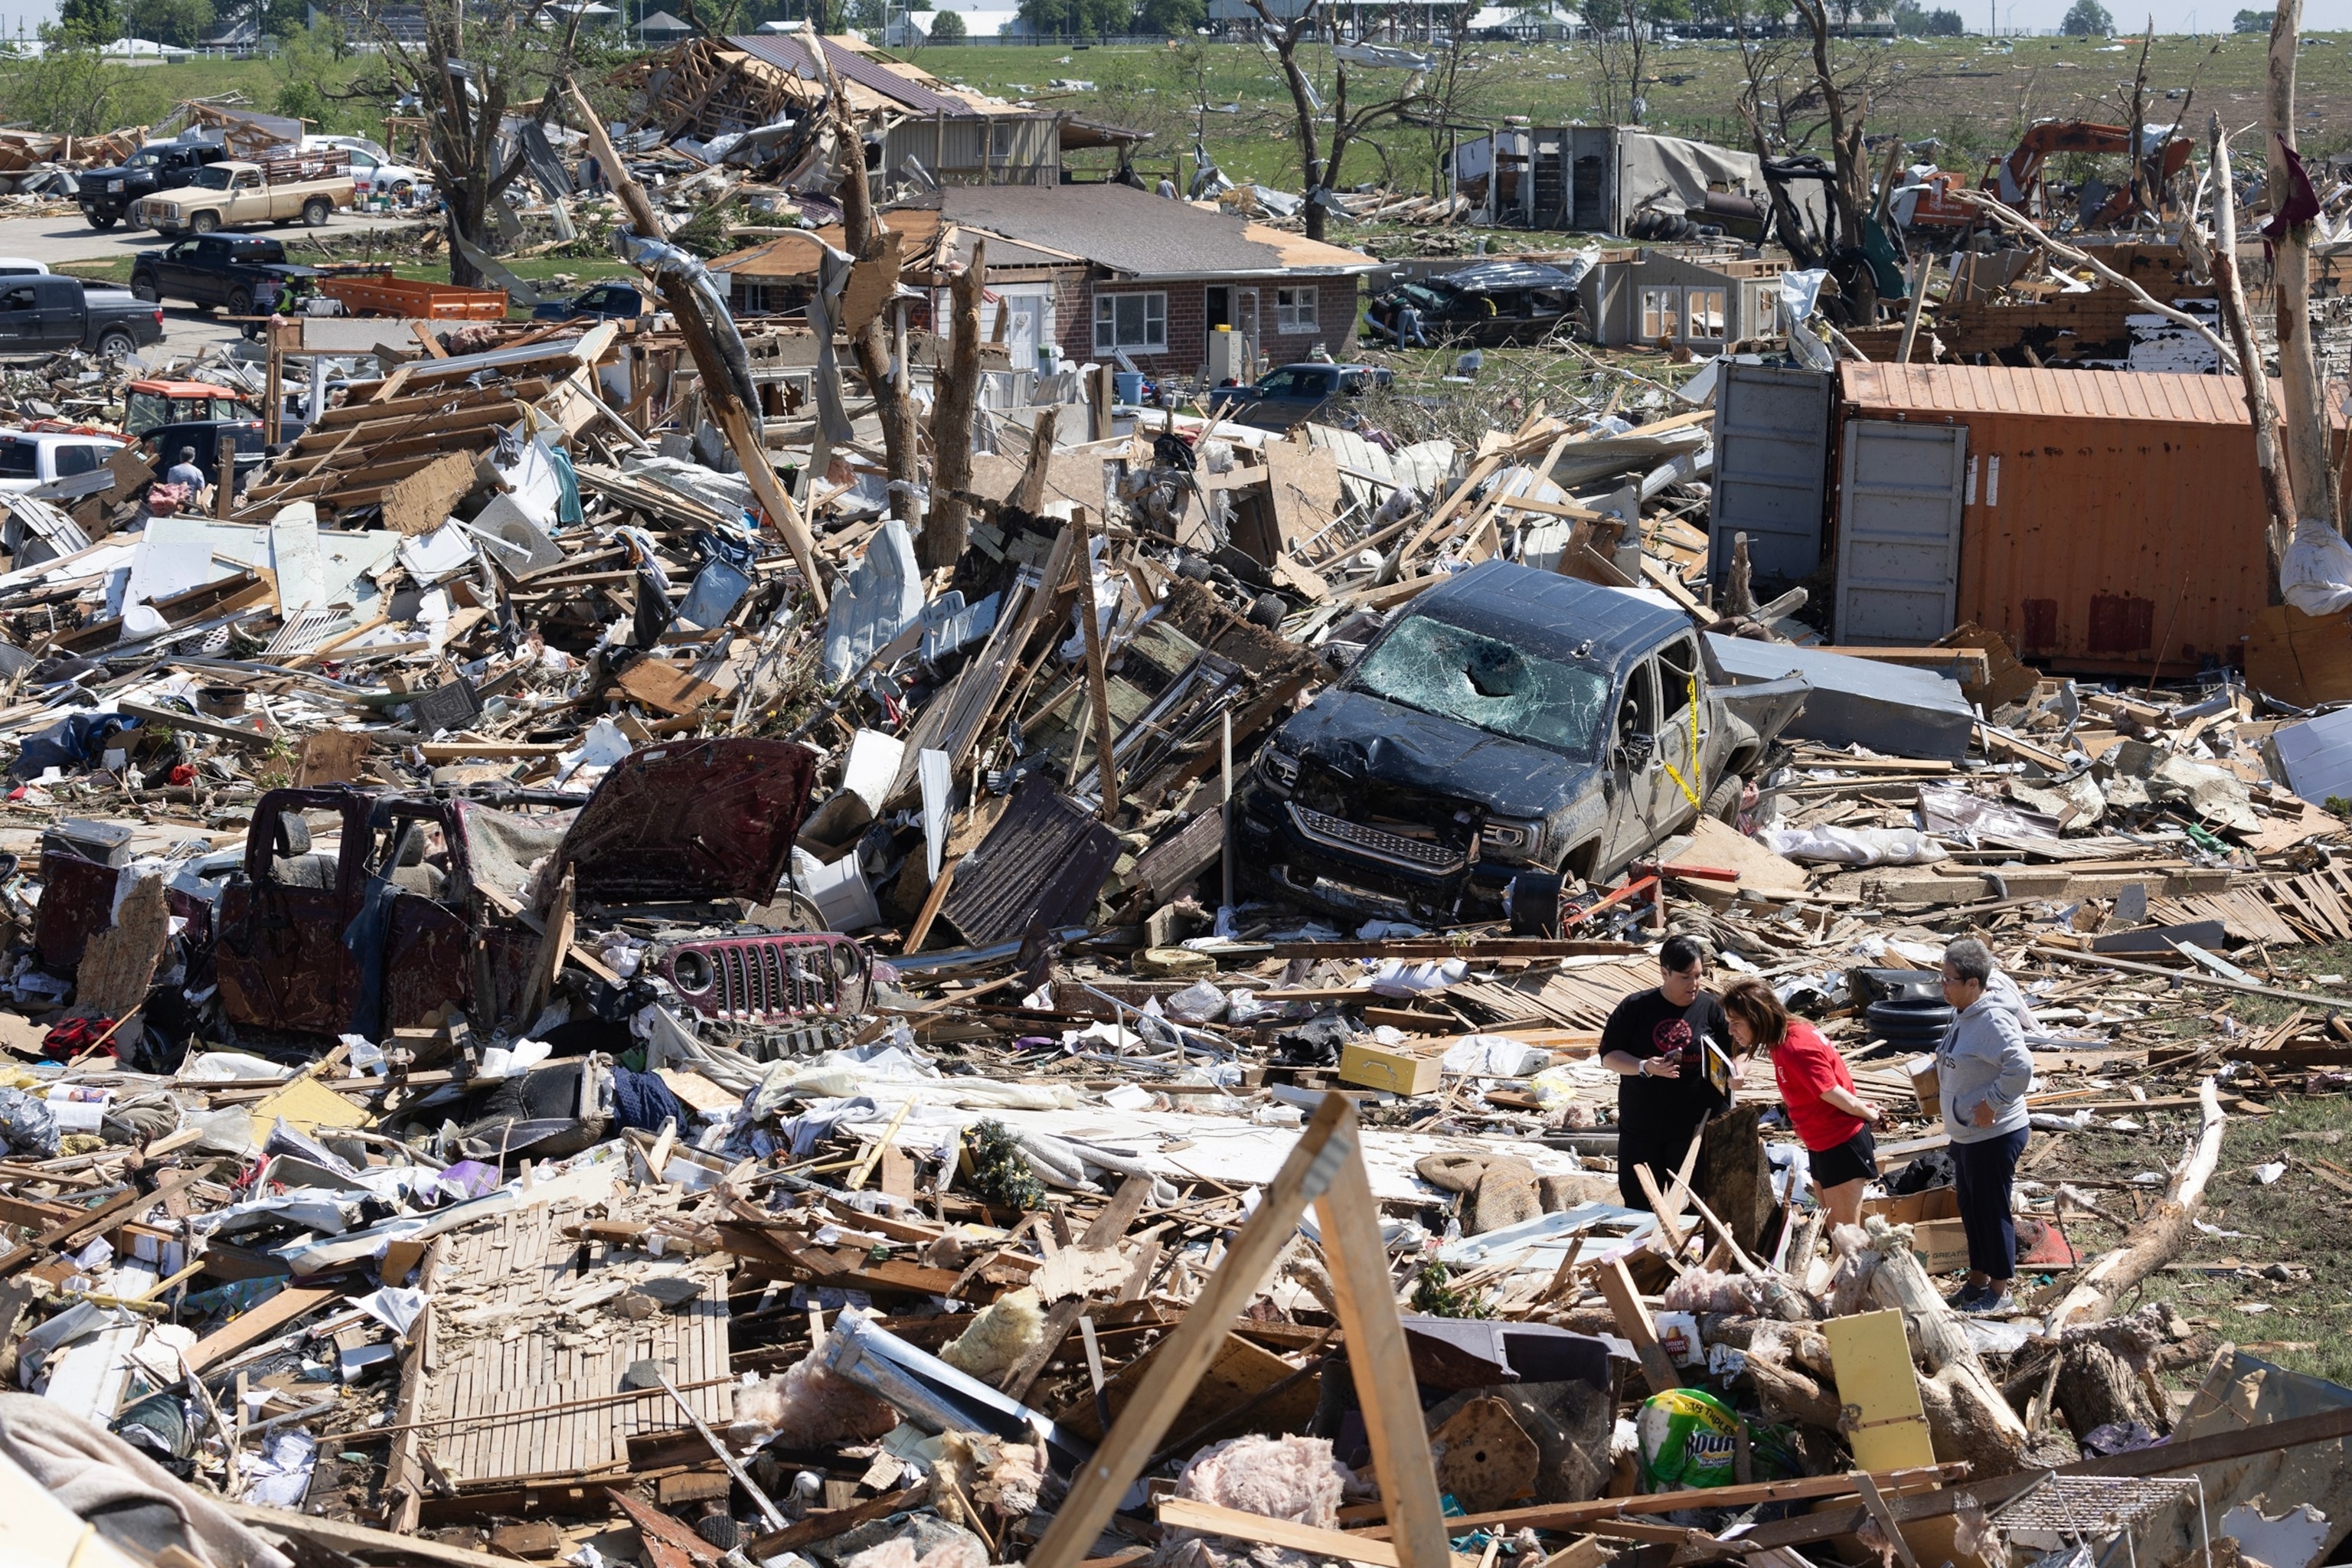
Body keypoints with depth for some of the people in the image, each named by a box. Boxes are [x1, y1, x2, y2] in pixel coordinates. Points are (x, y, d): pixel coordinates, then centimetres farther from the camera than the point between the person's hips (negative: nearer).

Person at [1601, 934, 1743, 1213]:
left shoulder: (1712, 1010, 1)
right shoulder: (1636, 1008, -1)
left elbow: (1740, 1053, 5)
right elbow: (1608, 1055, -2)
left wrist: (1737, 1071, -19)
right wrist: (1646, 1067, -20)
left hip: (1698, 1129, 0)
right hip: (1641, 1130, 0)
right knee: (1639, 1205, 5)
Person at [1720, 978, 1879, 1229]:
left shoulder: (1796, 1049, -28)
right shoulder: (1789, 1033, 1)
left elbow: (1837, 1097, -22)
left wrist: (1869, 1115, -4)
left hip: (1842, 1145, -9)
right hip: (1822, 1146, 9)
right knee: (1834, 1228, 17)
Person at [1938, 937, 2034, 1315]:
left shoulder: (1993, 1021, -23)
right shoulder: (1965, 1018, 8)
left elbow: (2020, 1067, -33)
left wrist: (1991, 1104, -26)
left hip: (1994, 1137, -10)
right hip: (1966, 1136, 10)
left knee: (1992, 1212, 2)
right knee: (1970, 1209, 19)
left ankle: (2000, 1293, 13)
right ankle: (1977, 1282, 32)